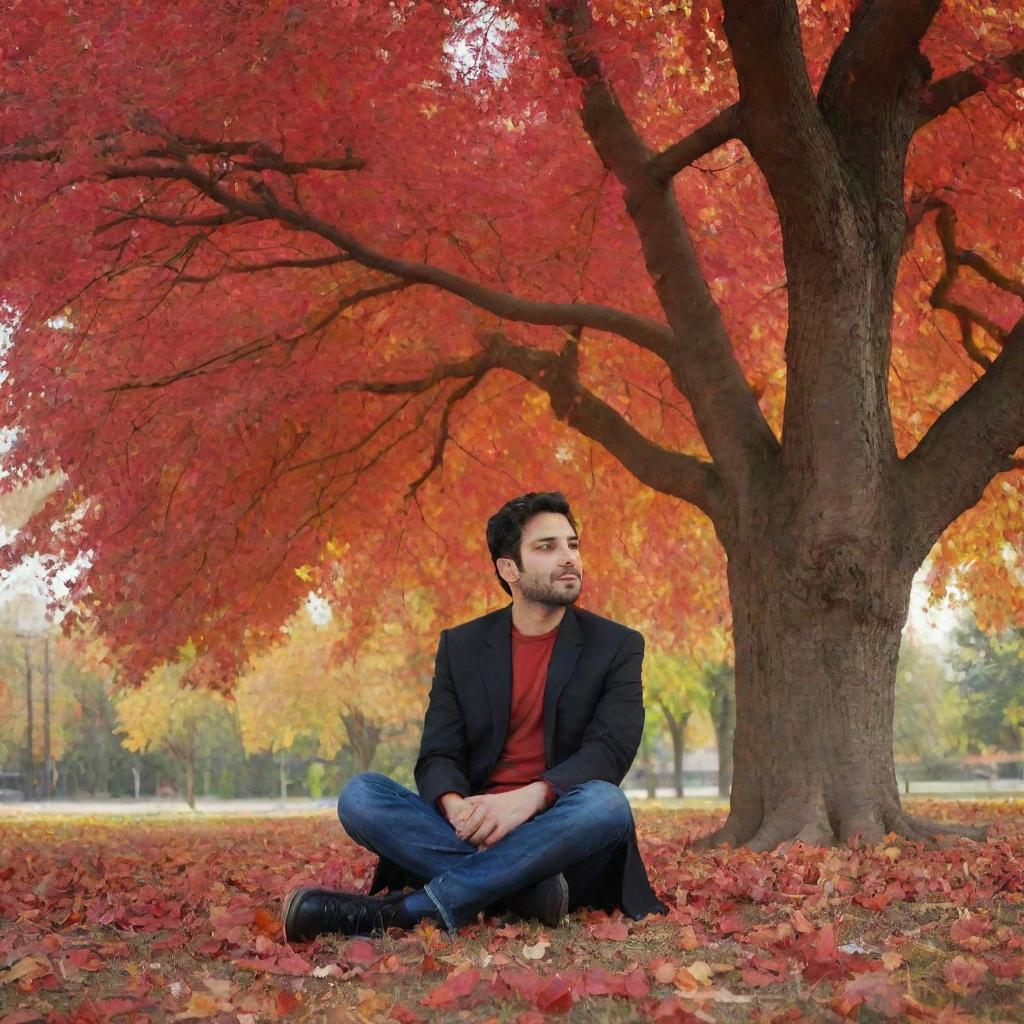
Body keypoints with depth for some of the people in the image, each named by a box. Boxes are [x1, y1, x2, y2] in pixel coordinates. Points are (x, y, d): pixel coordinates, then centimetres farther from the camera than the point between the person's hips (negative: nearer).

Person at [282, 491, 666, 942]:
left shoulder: (617, 646, 5)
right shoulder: (461, 646, 11)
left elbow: (609, 750, -9)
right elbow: (437, 756, 3)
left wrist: (530, 799, -29)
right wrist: (456, 807, -23)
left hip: (557, 836, -1)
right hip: (472, 834, 2)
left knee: (605, 803, -36)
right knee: (360, 795, -20)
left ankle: (405, 909, -37)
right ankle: (522, 888, -32)